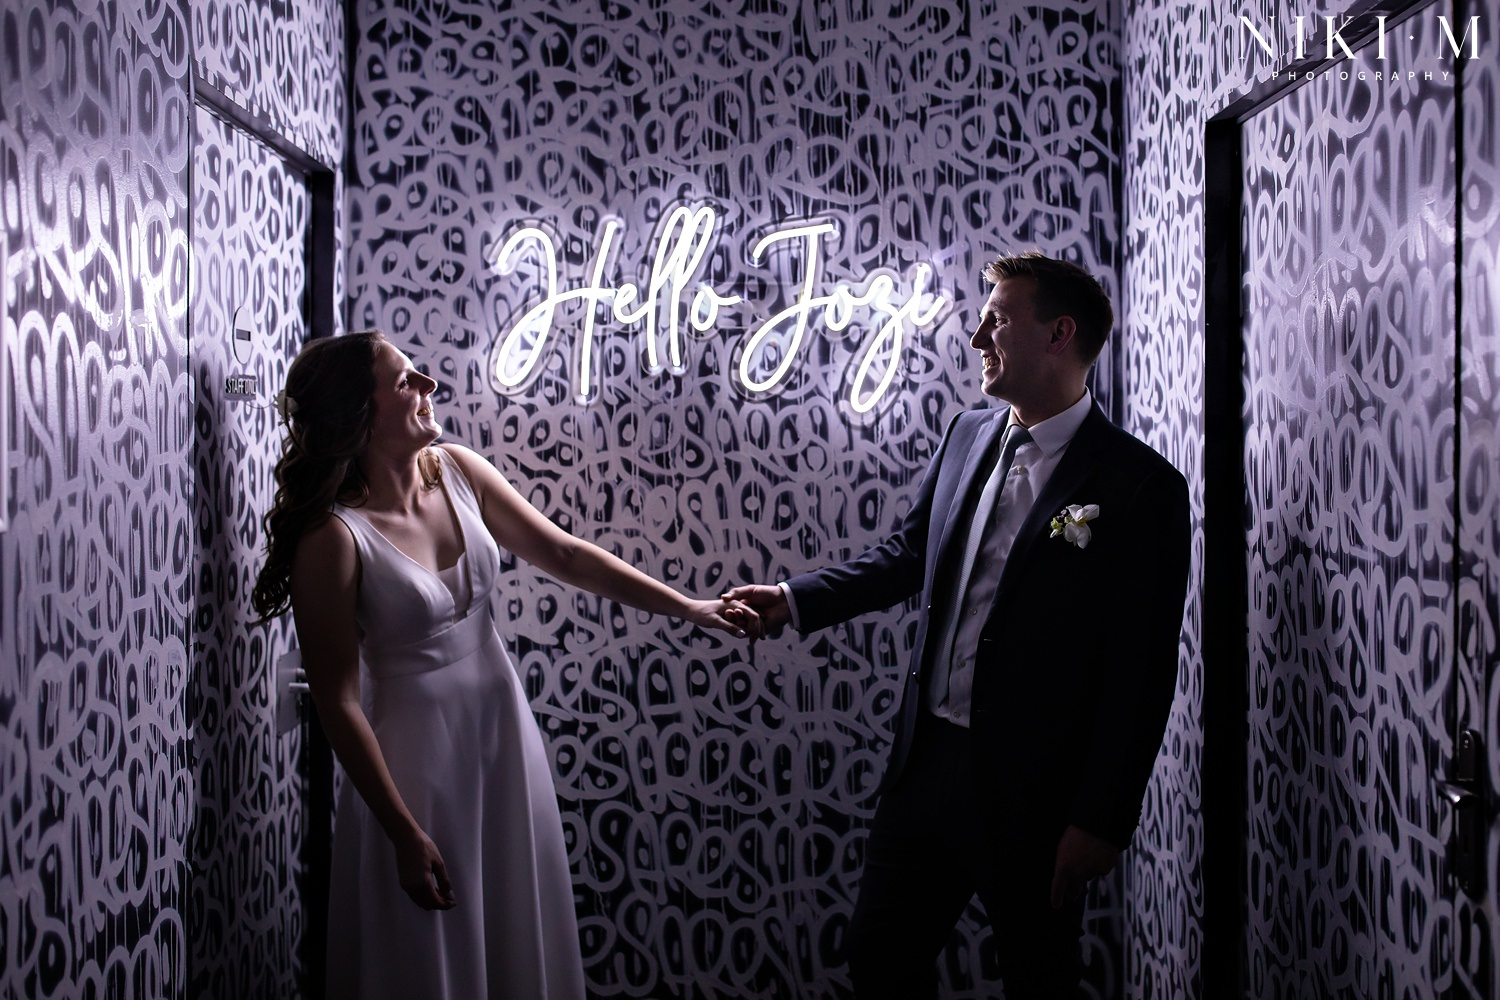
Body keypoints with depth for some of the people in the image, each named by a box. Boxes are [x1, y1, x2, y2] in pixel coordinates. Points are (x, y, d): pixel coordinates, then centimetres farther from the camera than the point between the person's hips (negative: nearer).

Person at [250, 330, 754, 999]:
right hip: (416, 752, -5)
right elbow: (338, 702, -17)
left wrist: (687, 607, -2)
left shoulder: (458, 472, -4)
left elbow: (563, 554, 3)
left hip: (503, 725, 6)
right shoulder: (333, 537, -20)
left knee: (519, 938, 16)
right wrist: (405, 836, -15)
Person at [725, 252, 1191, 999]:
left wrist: (1102, 821, -15)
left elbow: (1142, 675, -14)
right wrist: (794, 601, 8)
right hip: (928, 761, 6)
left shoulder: (1141, 487, -14)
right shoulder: (968, 436, 6)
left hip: (1034, 793, -6)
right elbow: (907, 553, 19)